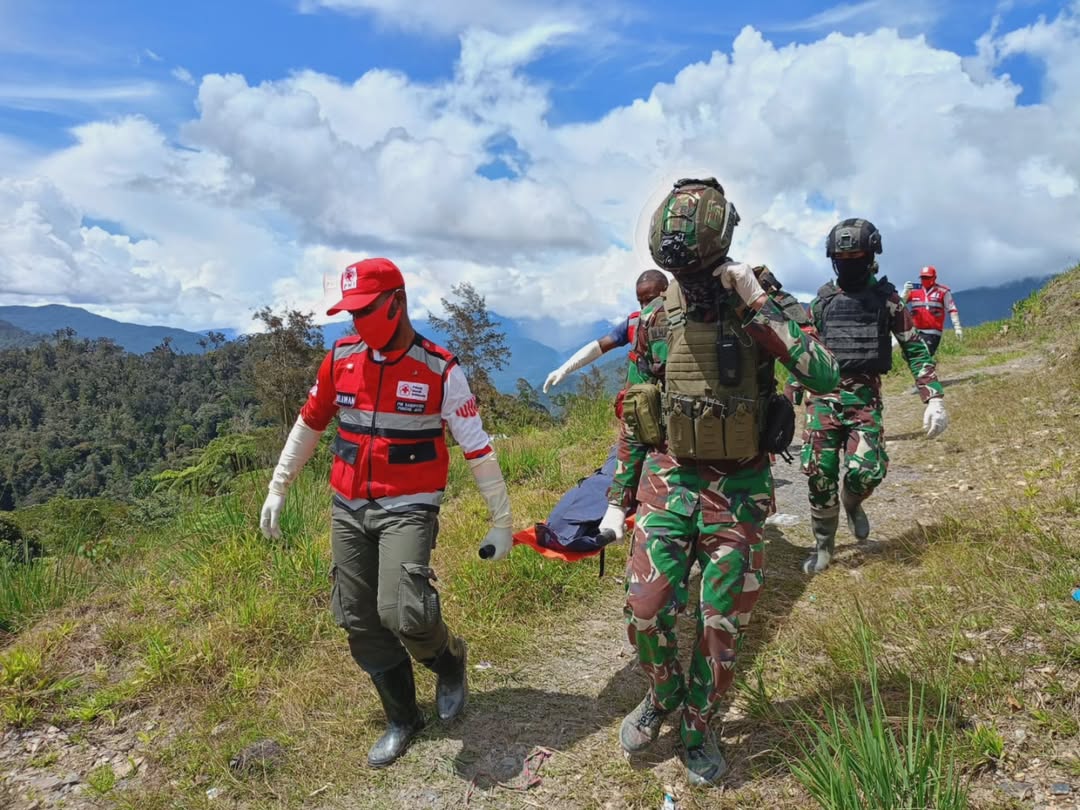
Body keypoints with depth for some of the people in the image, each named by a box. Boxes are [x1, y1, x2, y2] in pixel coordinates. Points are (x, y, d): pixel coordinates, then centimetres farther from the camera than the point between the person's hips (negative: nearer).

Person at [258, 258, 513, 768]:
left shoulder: (440, 369, -10)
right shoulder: (340, 358, 2)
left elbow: (478, 449, -6)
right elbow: (309, 424, 15)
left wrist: (501, 521, -4)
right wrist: (277, 490, 17)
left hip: (408, 508, -5)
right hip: (348, 509, 5)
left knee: (402, 614, -21)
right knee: (361, 623, 8)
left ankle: (449, 659, 15)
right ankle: (402, 718, 29)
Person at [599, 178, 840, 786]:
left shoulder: (759, 310, -8)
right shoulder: (656, 323, -1)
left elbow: (825, 378, -24)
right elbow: (634, 419, 6)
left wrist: (758, 303, -26)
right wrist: (618, 499, 8)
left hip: (739, 490, -1)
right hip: (669, 480, 2)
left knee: (723, 626, 7)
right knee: (646, 611, -3)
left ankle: (699, 727, 33)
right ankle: (664, 695, 29)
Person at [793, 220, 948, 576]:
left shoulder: (886, 298, 4)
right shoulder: (822, 301, 10)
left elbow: (915, 350, 5)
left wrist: (934, 399, -4)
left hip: (865, 397, -1)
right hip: (824, 395, 2)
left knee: (866, 471, -18)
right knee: (819, 473, -6)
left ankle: (852, 504, 20)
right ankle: (823, 545, 15)